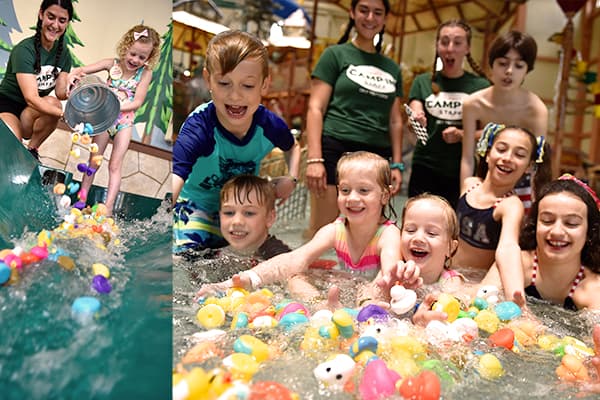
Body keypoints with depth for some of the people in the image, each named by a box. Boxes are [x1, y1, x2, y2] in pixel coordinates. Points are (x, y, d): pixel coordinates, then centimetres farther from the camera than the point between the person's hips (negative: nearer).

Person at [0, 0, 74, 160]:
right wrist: (65, 114, -45)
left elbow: (60, 92, -9)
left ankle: (31, 150, -8)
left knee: (54, 103, -29)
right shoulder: (24, 50, -22)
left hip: (32, 112, 6)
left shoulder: (63, 53, -3)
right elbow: (31, 98, -31)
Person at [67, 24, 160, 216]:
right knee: (94, 161, 10)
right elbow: (83, 70, -6)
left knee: (115, 165, -2)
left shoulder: (145, 73, -10)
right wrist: (72, 75, -28)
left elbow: (138, 102, -15)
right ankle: (81, 199, 21)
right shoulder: (112, 64, -6)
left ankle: (108, 207, -2)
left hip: (124, 121, -2)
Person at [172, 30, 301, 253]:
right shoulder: (198, 128, -33)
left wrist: (291, 179, -11)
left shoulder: (269, 125, -17)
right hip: (198, 206, -4)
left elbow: (292, 148, 8)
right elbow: (175, 178, -49)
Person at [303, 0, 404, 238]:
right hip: (335, 150, -4)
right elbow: (315, 108, -2)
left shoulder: (392, 69, 19)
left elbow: (395, 121, 19)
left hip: (377, 157, 5)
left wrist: (397, 164, 10)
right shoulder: (336, 55, 6)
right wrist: (314, 159, -13)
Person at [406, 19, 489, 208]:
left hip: (462, 173, 0)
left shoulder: (481, 86, 3)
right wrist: (417, 122, -26)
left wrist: (462, 135, -15)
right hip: (424, 171, 1)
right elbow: (415, 118, -3)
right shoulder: (423, 82, 6)